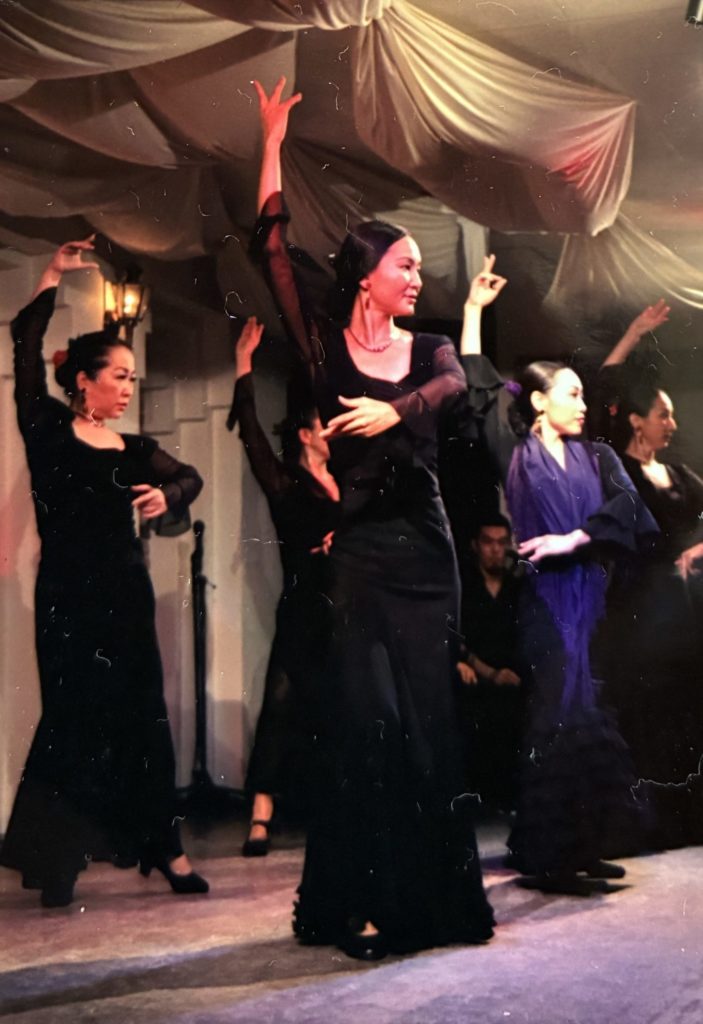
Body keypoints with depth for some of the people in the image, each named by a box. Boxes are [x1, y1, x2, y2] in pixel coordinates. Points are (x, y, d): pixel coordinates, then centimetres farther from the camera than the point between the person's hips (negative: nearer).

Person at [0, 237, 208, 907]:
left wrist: (167, 495, -21)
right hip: (67, 595, -4)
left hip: (126, 593, 4)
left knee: (142, 718, 6)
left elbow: (189, 476, 0)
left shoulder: (134, 450, 11)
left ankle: (164, 847, 13)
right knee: (74, 719, -2)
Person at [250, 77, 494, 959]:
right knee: (368, 718, -6)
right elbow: (273, 248, -4)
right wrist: (273, 144, -3)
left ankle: (433, 893, 15)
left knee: (426, 716, 5)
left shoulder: (428, 350, 9)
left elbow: (454, 387, -15)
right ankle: (363, 901, 3)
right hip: (361, 547, -3)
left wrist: (394, 411, -36)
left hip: (426, 545, 3)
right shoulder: (325, 342, 2)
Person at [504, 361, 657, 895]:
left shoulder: (597, 457, 11)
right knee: (559, 717, -7)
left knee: (591, 720, 5)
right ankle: (547, 856, -1)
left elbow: (627, 503, -4)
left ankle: (584, 845, 14)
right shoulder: (517, 461, 3)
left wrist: (574, 538, -17)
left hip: (593, 600, 5)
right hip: (547, 603, -5)